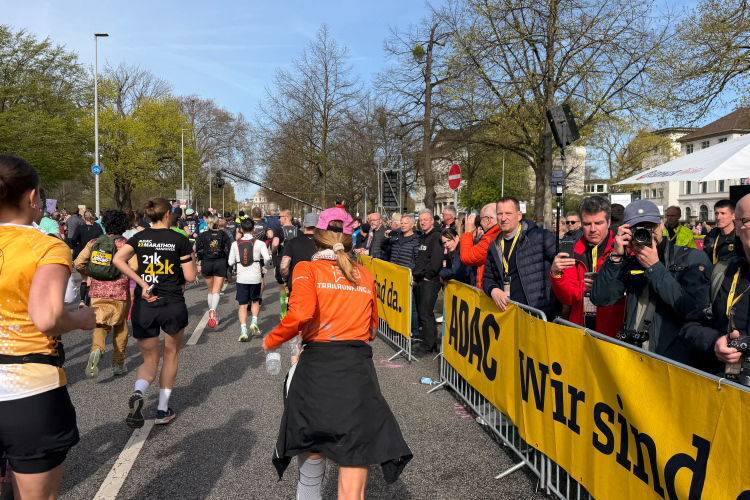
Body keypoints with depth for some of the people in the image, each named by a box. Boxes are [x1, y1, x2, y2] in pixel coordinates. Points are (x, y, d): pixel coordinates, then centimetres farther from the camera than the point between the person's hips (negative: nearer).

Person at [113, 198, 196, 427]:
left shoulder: (139, 238, 4)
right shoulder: (180, 240, -5)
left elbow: (117, 259, -12)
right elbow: (190, 277, -6)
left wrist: (142, 283, -11)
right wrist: (191, 258, 12)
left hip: (144, 307, 2)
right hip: (173, 306, -2)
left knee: (150, 359, 15)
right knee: (171, 353, 18)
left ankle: (137, 394, -16)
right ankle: (163, 410, 22)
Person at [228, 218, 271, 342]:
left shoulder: (235, 244, 0)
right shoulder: (259, 243, -5)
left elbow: (231, 262, 4)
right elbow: (267, 258, -17)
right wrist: (263, 267, 3)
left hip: (241, 278, 1)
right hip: (255, 277, 0)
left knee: (242, 305, 6)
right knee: (255, 301, 21)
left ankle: (243, 330, -6)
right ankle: (254, 322, 2)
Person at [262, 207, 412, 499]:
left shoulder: (308, 269, 4)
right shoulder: (366, 275, 14)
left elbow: (302, 313, -15)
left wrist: (272, 341, 0)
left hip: (316, 368, -1)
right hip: (359, 370, 1)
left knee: (311, 459, 20)